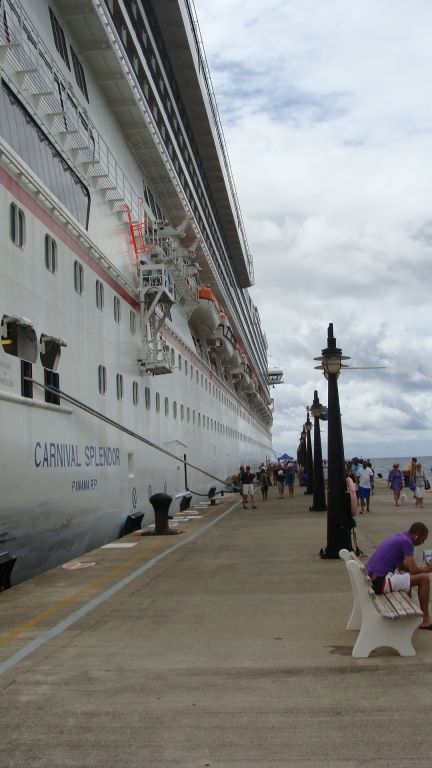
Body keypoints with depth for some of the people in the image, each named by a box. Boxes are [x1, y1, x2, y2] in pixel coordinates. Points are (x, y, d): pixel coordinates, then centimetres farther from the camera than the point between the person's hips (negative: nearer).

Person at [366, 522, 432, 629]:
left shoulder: (399, 537, 17)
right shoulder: (406, 542, -12)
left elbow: (402, 566, 26)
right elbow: (413, 570, -14)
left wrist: (422, 568, 15)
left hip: (370, 579, 10)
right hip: (380, 582, -10)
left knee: (406, 576, 30)